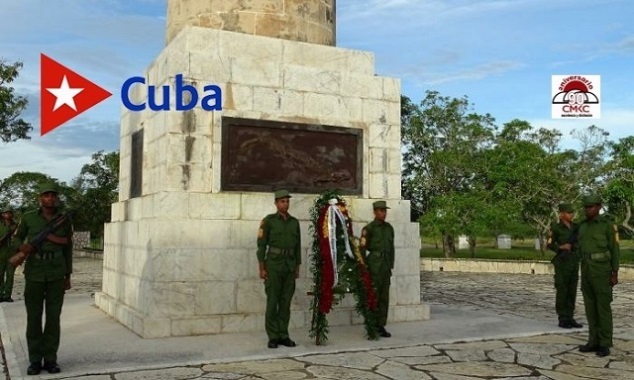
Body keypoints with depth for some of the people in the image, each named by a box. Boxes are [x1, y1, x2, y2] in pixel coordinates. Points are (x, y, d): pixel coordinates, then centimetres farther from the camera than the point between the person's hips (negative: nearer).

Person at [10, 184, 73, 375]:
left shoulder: (65, 220, 3)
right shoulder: (28, 218, -1)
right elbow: (16, 239, 8)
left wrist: (68, 276, 7)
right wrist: (21, 246, -17)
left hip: (57, 274, 1)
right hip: (34, 273, -1)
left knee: (53, 317, 3)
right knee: (34, 317, 1)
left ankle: (50, 359, 11)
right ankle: (34, 360, 11)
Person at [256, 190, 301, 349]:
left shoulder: (294, 222, 11)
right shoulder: (269, 220, -2)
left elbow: (298, 246, 14)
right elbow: (261, 245, -4)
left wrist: (297, 268, 10)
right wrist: (262, 268, -9)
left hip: (290, 266, 4)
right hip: (273, 265, -4)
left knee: (286, 301, 6)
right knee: (272, 301, -2)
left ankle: (283, 335, 12)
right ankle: (273, 337, 5)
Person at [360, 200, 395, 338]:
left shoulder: (389, 228, 14)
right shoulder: (369, 228, -5)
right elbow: (362, 248, -5)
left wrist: (391, 265, 13)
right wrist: (364, 268, -7)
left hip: (386, 266, 6)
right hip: (374, 265, -6)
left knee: (384, 297, 7)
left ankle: (381, 326, 14)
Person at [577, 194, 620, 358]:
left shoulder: (608, 225, -8)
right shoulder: (583, 226, 12)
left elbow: (614, 250, -7)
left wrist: (615, 274, -10)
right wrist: (583, 274, 17)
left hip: (602, 271, -6)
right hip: (587, 270, 6)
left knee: (603, 307, -3)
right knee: (590, 307, 8)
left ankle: (605, 345, 5)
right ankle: (594, 342, 15)